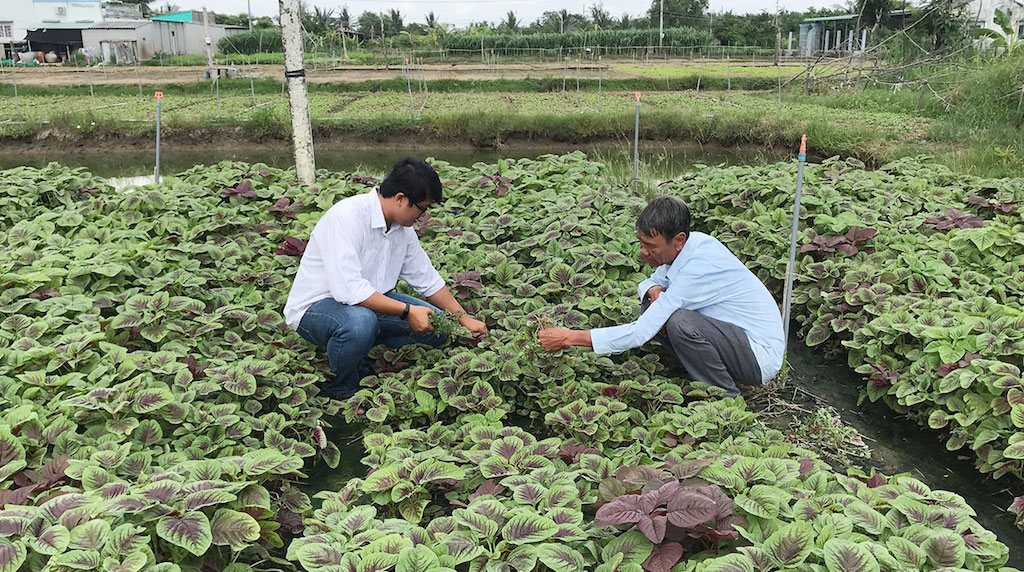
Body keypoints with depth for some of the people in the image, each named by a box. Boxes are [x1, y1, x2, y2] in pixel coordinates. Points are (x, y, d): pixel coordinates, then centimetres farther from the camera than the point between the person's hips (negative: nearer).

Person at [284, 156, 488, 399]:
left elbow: (427, 279, 13)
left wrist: (464, 318, 9)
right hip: (315, 307, -8)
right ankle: (341, 391, -14)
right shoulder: (346, 217, -26)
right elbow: (348, 288, -34)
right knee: (360, 321, -40)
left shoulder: (403, 227, 1)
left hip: (369, 301, 8)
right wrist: (407, 311, -30)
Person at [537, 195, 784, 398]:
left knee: (680, 322, -32)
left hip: (761, 355, -8)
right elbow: (652, 281, 16)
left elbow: (640, 333, -30)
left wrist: (569, 338, -26)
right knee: (652, 307, -2)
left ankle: (727, 400, -12)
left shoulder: (697, 269, -29)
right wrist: (654, 290, -11)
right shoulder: (692, 243, -3)